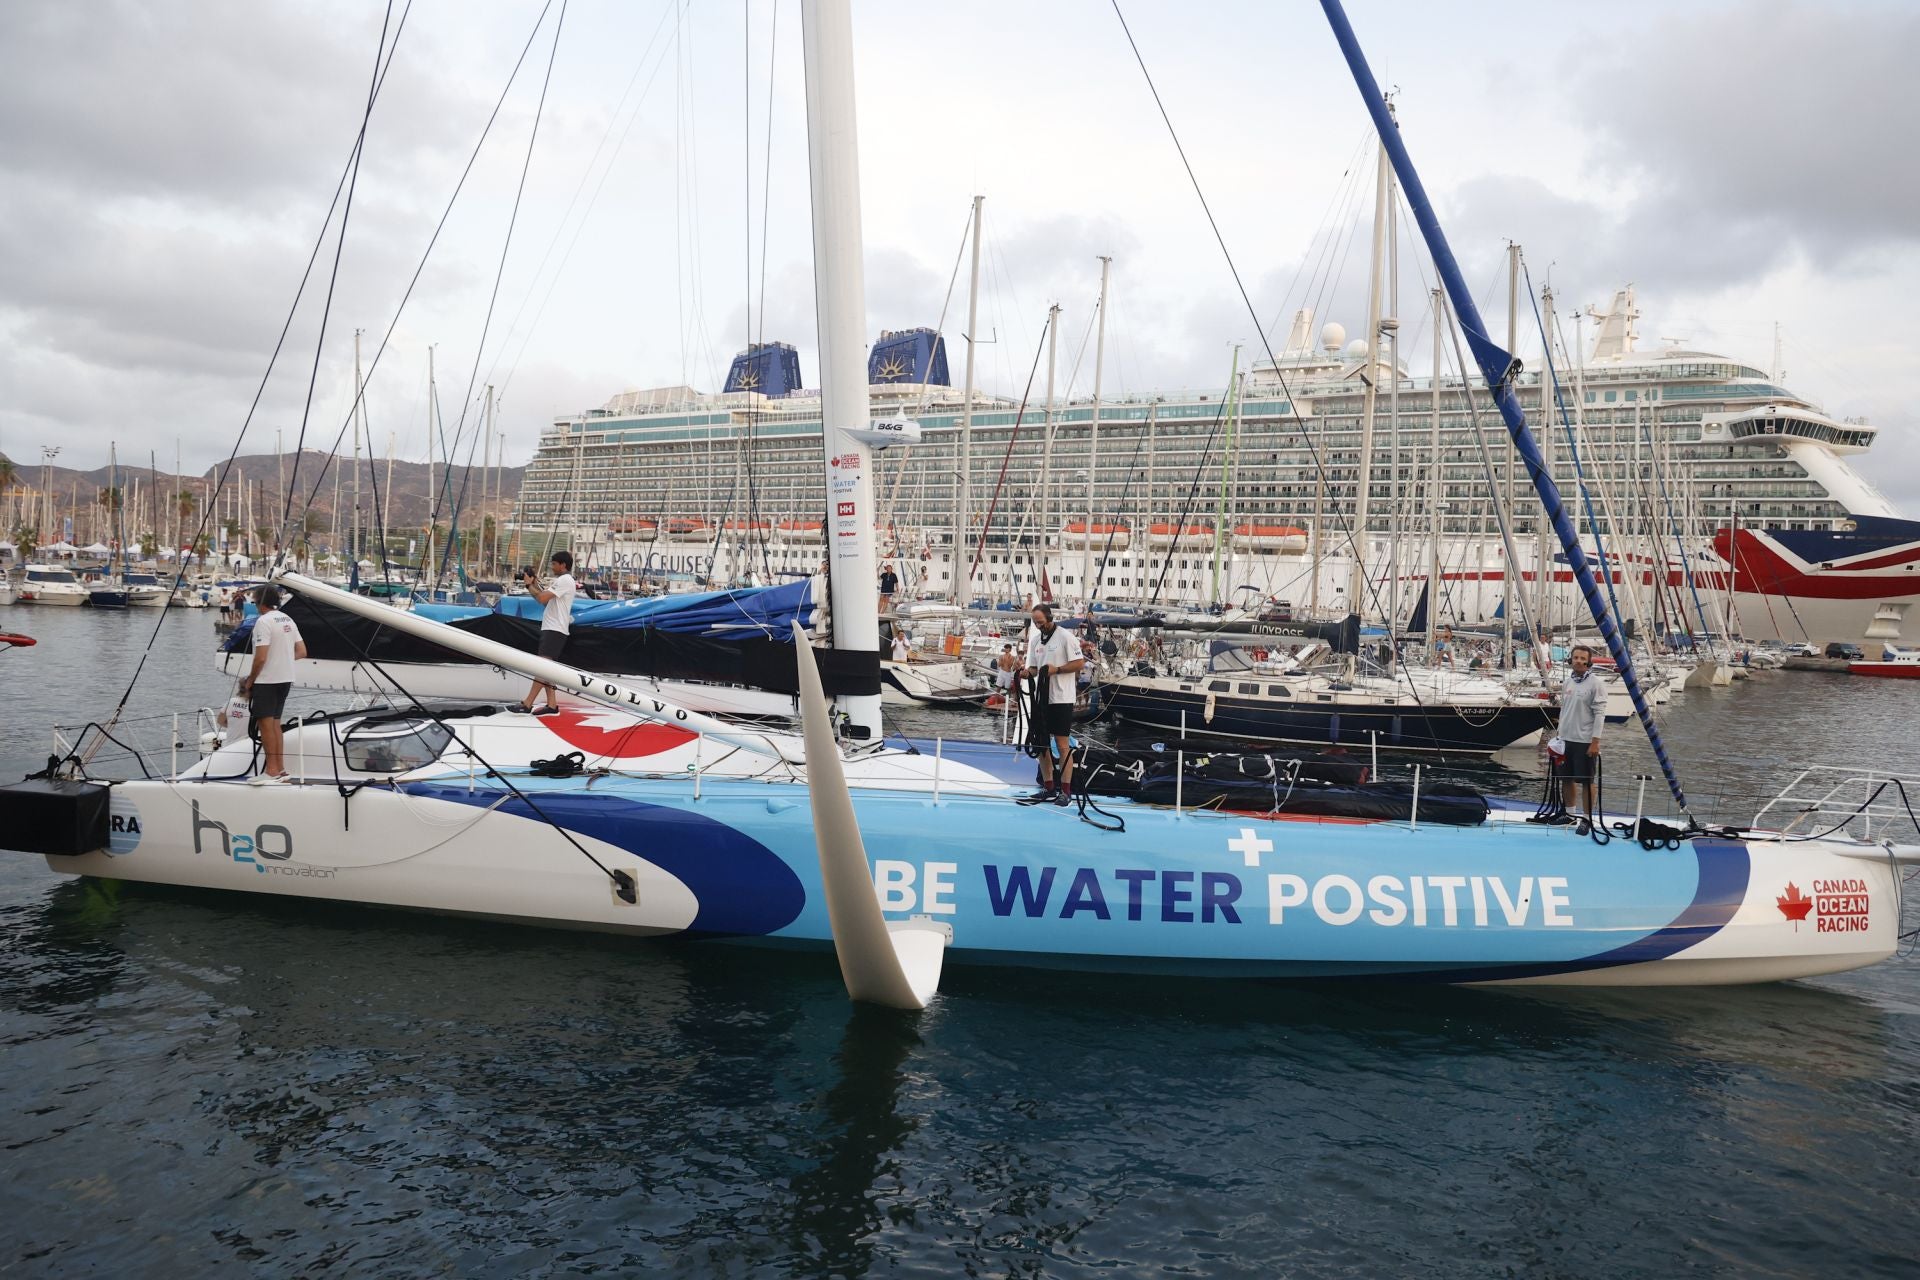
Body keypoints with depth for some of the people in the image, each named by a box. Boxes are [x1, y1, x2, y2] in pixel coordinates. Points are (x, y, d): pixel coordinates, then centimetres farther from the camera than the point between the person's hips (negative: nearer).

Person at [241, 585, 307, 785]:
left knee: (265, 723, -2)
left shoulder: (263, 621, -15)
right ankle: (280, 769, 17)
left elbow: (260, 658, -19)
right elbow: (302, 652, 12)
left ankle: (271, 772, 0)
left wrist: (249, 681, -8)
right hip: (286, 679, 8)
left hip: (266, 680, -8)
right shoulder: (287, 620, 10)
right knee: (275, 723, 15)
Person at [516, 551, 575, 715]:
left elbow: (543, 598, -19)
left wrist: (529, 585, -4)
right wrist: (534, 584, 11)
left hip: (555, 629, -11)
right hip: (551, 628, 11)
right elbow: (545, 600, 20)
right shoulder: (559, 580, 21)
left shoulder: (564, 580, -12)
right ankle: (552, 705, 8)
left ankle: (527, 704, -17)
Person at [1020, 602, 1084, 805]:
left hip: (1061, 699, -7)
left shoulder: (1065, 637, -8)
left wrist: (1056, 669, -20)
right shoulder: (1035, 639, 12)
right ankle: (1048, 787, 19)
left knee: (1063, 745, -5)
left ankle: (1066, 791, -3)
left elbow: (1079, 663, -10)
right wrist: (1028, 672, -7)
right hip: (1041, 697, 7)